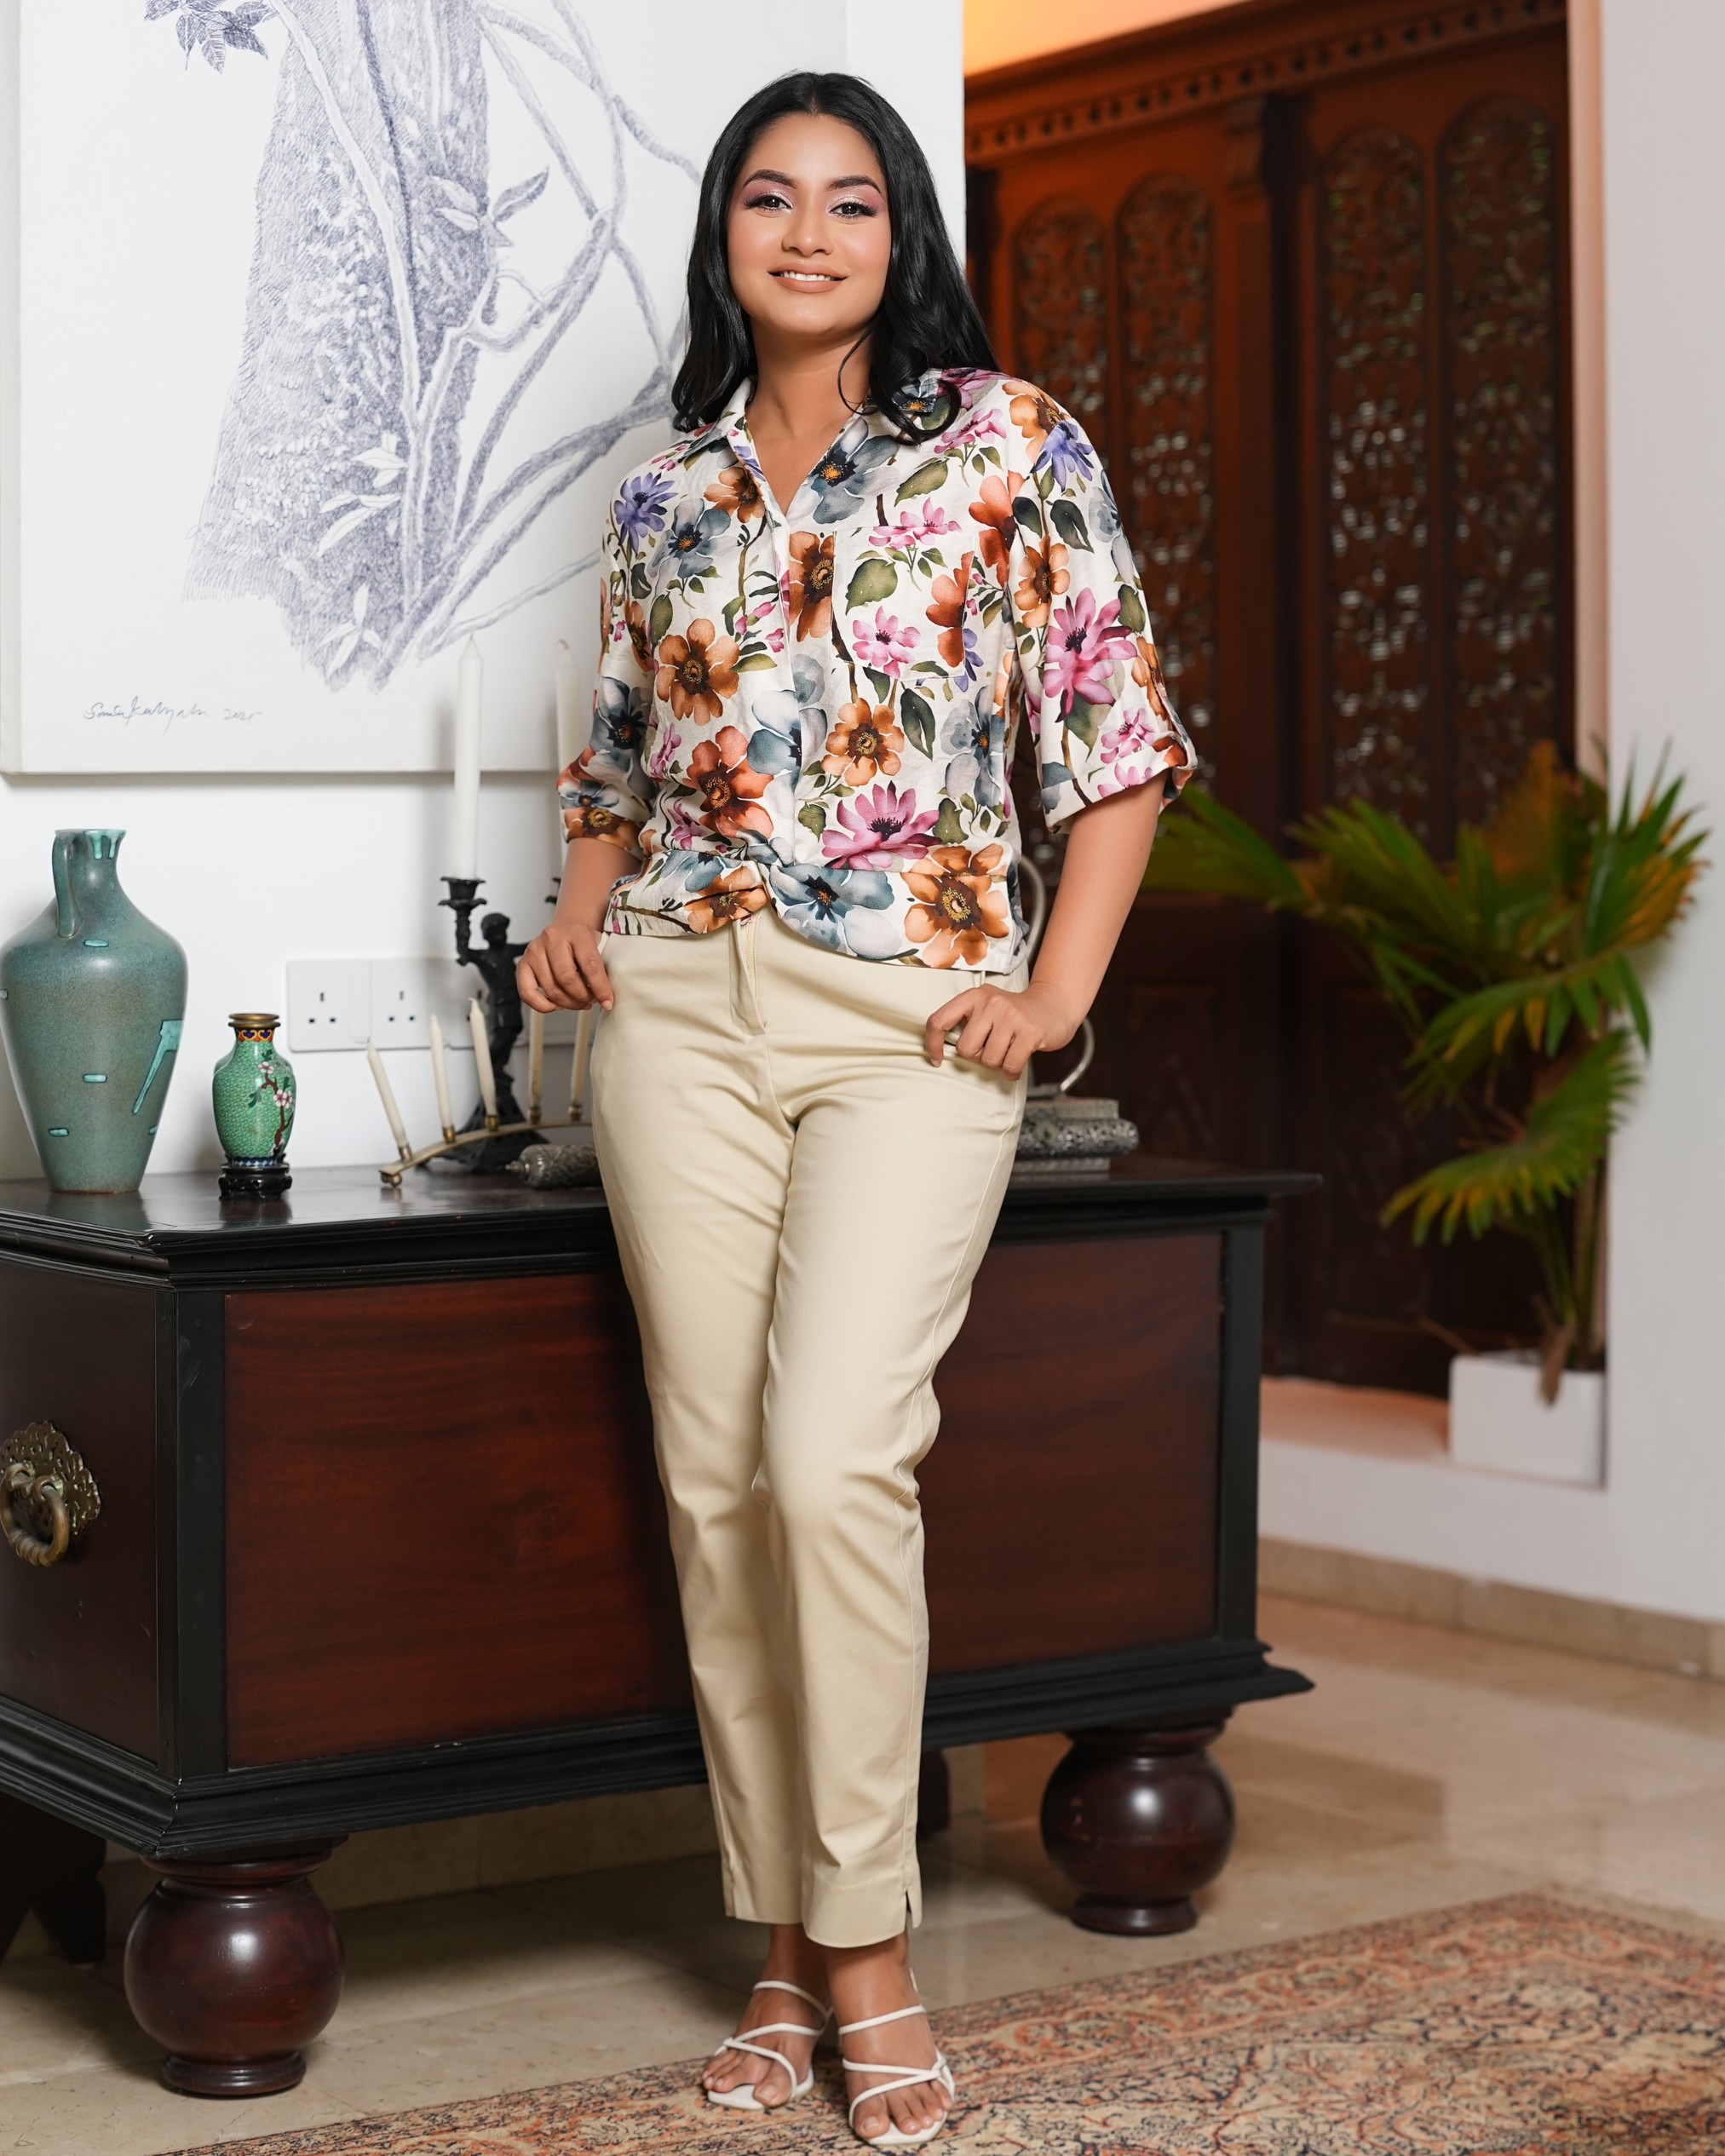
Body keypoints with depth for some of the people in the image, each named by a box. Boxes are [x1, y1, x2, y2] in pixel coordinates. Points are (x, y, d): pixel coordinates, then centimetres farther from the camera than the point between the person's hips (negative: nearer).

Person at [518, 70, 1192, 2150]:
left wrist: (1059, 990, -6)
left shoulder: (1011, 441, 4)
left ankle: (868, 1940, -1)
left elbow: (1117, 734, 2)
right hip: (682, 1006, 4)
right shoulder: (664, 495, 14)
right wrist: (580, 916, 6)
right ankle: (783, 1940, 13)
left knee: (833, 1460, -16)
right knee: (713, 1475, 2)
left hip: (916, 1018, -4)